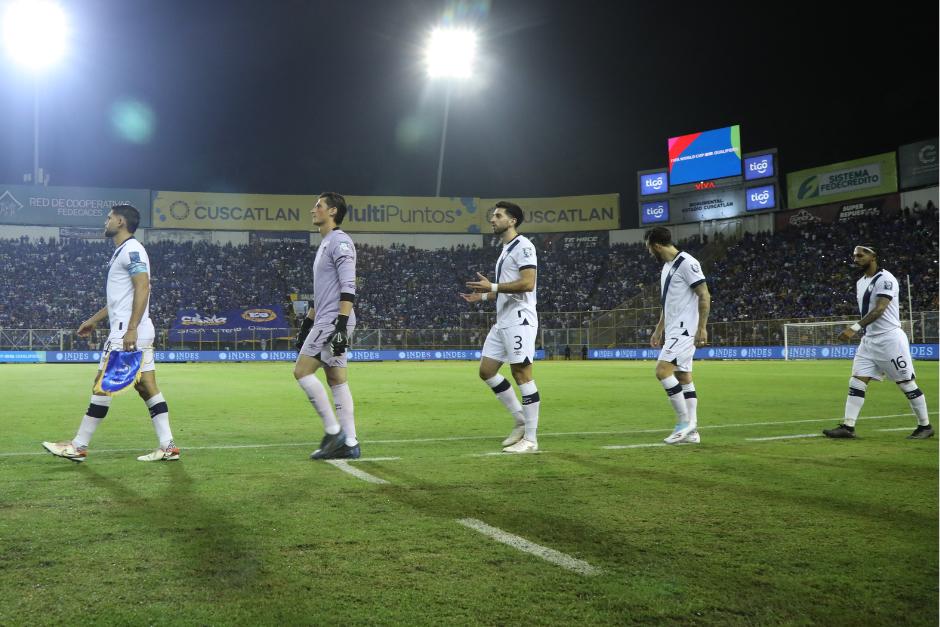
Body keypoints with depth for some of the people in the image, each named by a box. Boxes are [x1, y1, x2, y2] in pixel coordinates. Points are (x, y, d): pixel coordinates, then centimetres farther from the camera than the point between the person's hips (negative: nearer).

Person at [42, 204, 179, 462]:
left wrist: (131, 329, -26)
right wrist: (94, 320, 31)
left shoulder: (131, 250, -10)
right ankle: (168, 447, 4)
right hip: (131, 332, 10)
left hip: (127, 332, -10)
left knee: (102, 387, -2)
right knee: (148, 388, 5)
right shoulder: (123, 251, 21)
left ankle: (78, 446, 6)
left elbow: (143, 288, -21)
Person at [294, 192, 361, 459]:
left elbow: (348, 287, -18)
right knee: (336, 380, 6)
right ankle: (349, 444, 7)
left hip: (334, 322, -10)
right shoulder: (326, 243, 21)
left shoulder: (339, 241, -9)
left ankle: (333, 431, -5)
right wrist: (306, 323, 24)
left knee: (302, 371, -10)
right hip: (325, 322, 10)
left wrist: (341, 324, -24)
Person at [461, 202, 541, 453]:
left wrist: (492, 286, -19)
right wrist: (483, 296, 18)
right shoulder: (505, 250, 21)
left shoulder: (523, 246, -8)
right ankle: (521, 421, 17)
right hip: (502, 321, 10)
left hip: (519, 320, -10)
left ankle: (530, 439, -2)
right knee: (486, 370, 8)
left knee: (522, 373, -8)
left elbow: (527, 283, -19)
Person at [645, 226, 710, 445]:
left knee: (662, 370, -17)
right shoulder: (667, 266, 17)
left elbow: (704, 296, -15)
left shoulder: (687, 263, -13)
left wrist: (702, 327, -19)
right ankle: (691, 432, 9)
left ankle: (685, 421, -8)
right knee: (683, 377, 7)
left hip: (685, 330, -10)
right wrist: (658, 330, 22)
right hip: (673, 331, 10)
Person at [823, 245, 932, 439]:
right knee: (856, 382, -1)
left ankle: (925, 426, 14)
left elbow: (879, 309, -23)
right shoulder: (860, 283, 14)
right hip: (869, 340, 8)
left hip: (890, 338, -8)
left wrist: (855, 328, -32)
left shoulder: (885, 279, -13)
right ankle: (848, 427, -2)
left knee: (907, 384, 1)